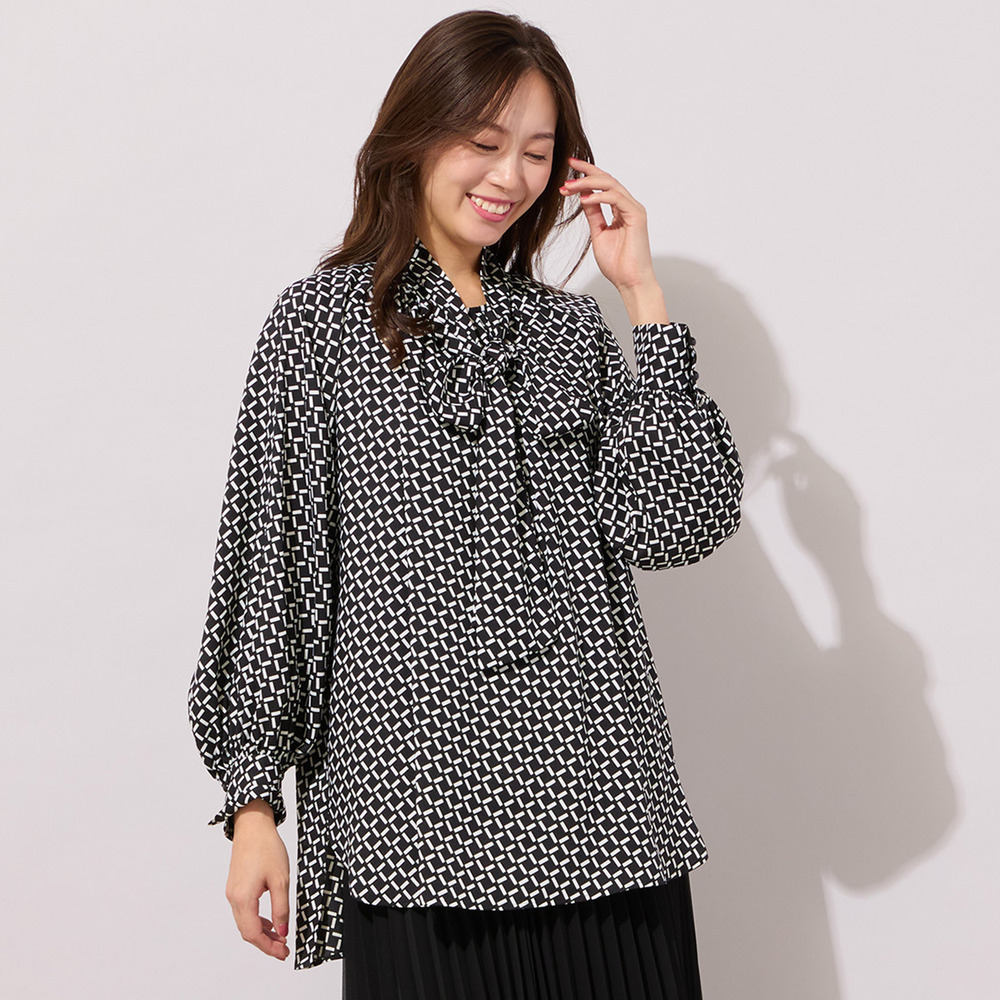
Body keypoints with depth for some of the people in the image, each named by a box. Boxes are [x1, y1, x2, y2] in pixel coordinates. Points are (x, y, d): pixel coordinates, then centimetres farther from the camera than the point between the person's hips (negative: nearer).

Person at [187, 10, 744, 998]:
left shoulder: (571, 328, 12)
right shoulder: (324, 320, 3)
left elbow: (676, 524, -1)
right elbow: (269, 563, 0)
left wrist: (642, 291, 1)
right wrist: (253, 803, -3)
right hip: (416, 798, -3)